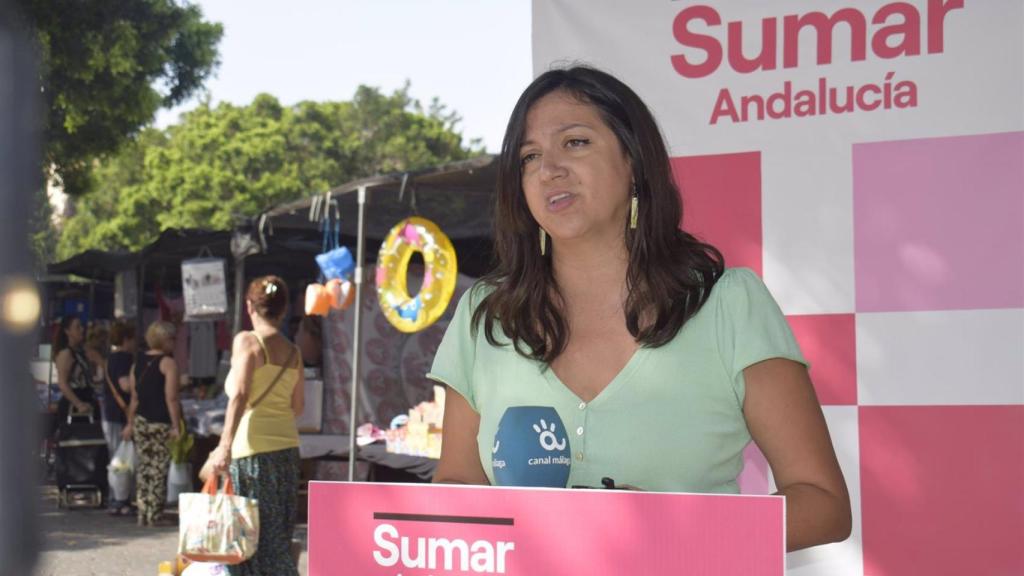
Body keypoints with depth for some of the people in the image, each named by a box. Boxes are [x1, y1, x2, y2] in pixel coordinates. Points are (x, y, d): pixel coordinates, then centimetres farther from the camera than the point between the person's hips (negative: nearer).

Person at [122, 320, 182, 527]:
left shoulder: (138, 363, 11)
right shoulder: (168, 363, -8)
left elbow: (134, 396, 13)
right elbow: (171, 398, -14)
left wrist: (130, 423, 17)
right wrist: (176, 426, -14)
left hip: (140, 422, 6)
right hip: (161, 424, -6)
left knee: (143, 469, 10)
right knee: (158, 470, -2)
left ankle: (143, 515, 13)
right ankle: (154, 516, -1)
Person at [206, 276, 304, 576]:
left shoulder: (247, 341, -6)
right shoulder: (293, 352, 10)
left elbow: (239, 396, -16)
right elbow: (297, 406, 13)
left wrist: (225, 446, -20)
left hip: (254, 447, -6)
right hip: (287, 447, 6)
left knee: (254, 534, -1)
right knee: (278, 534, 14)